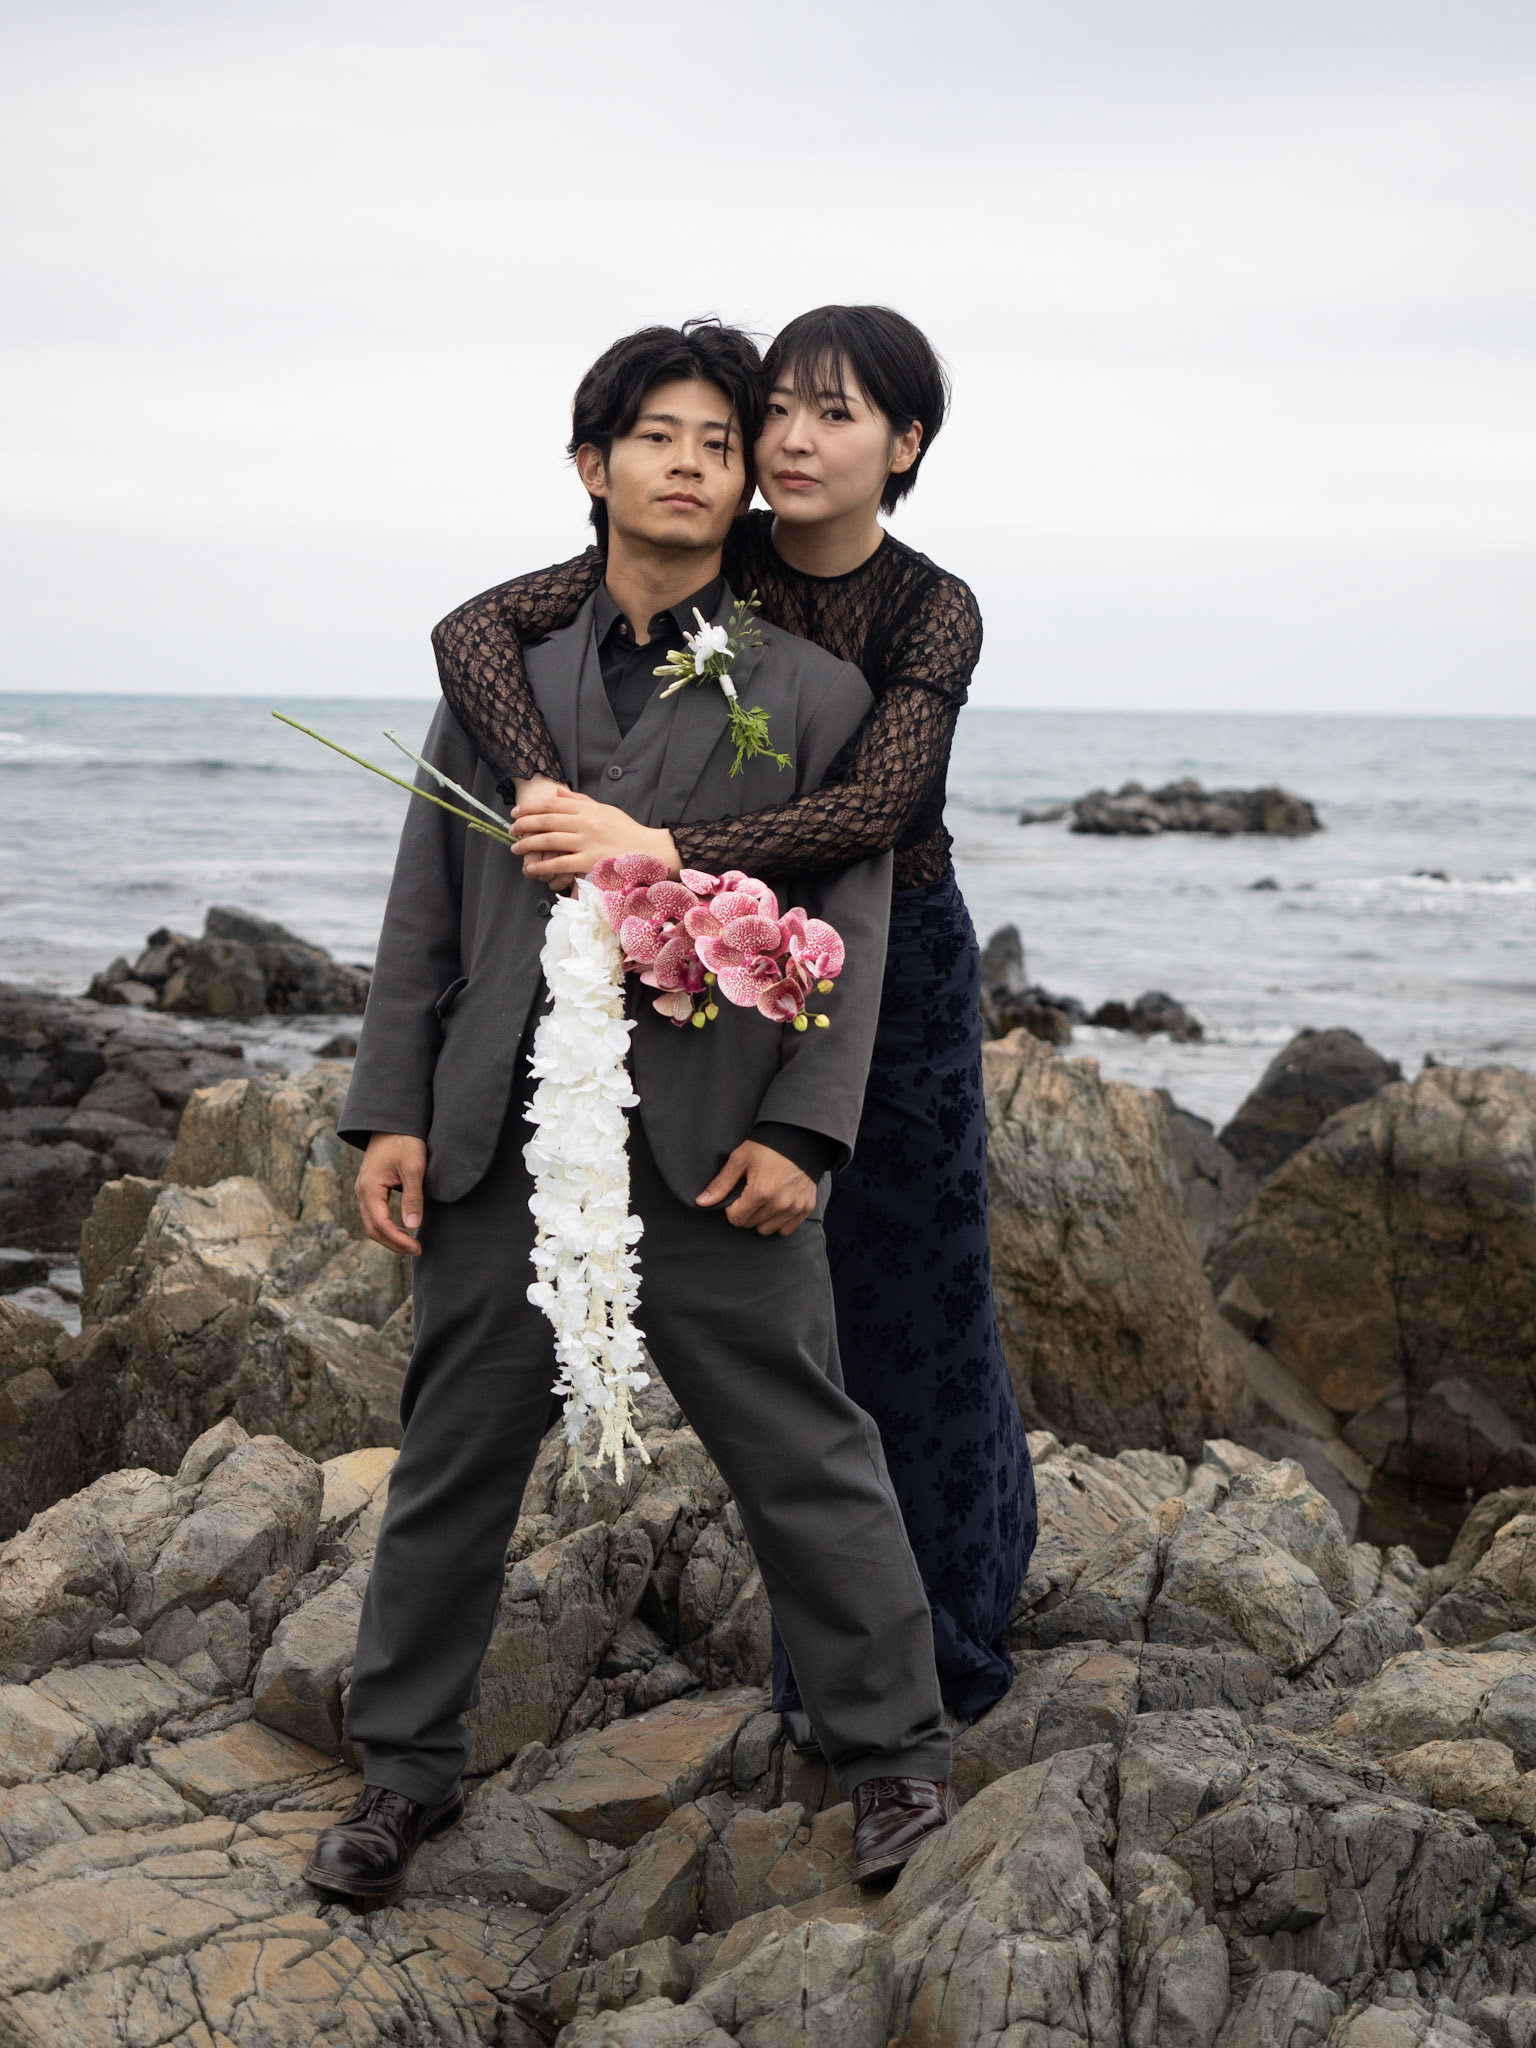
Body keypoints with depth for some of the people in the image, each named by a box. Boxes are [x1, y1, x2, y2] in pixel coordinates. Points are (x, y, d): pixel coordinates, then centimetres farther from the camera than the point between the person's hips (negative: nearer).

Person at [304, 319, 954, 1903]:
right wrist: (391, 1112, 2)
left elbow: (849, 929, 0)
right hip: (503, 1145, 2)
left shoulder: (812, 690, 5)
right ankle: (406, 1769, 24)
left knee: (806, 1461, 4)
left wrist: (800, 1132, -10)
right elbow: (427, 910, 10)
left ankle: (894, 1754, 20)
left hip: (710, 1149, -2)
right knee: (452, 1464, 9)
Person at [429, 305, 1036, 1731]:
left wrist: (653, 850, -39)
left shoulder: (935, 612, -13)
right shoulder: (708, 566, -7)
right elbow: (476, 628, -16)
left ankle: (945, 1647, 27)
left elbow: (875, 807, -29)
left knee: (909, 1302, 6)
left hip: (893, 966, -2)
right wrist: (544, 790, -34)